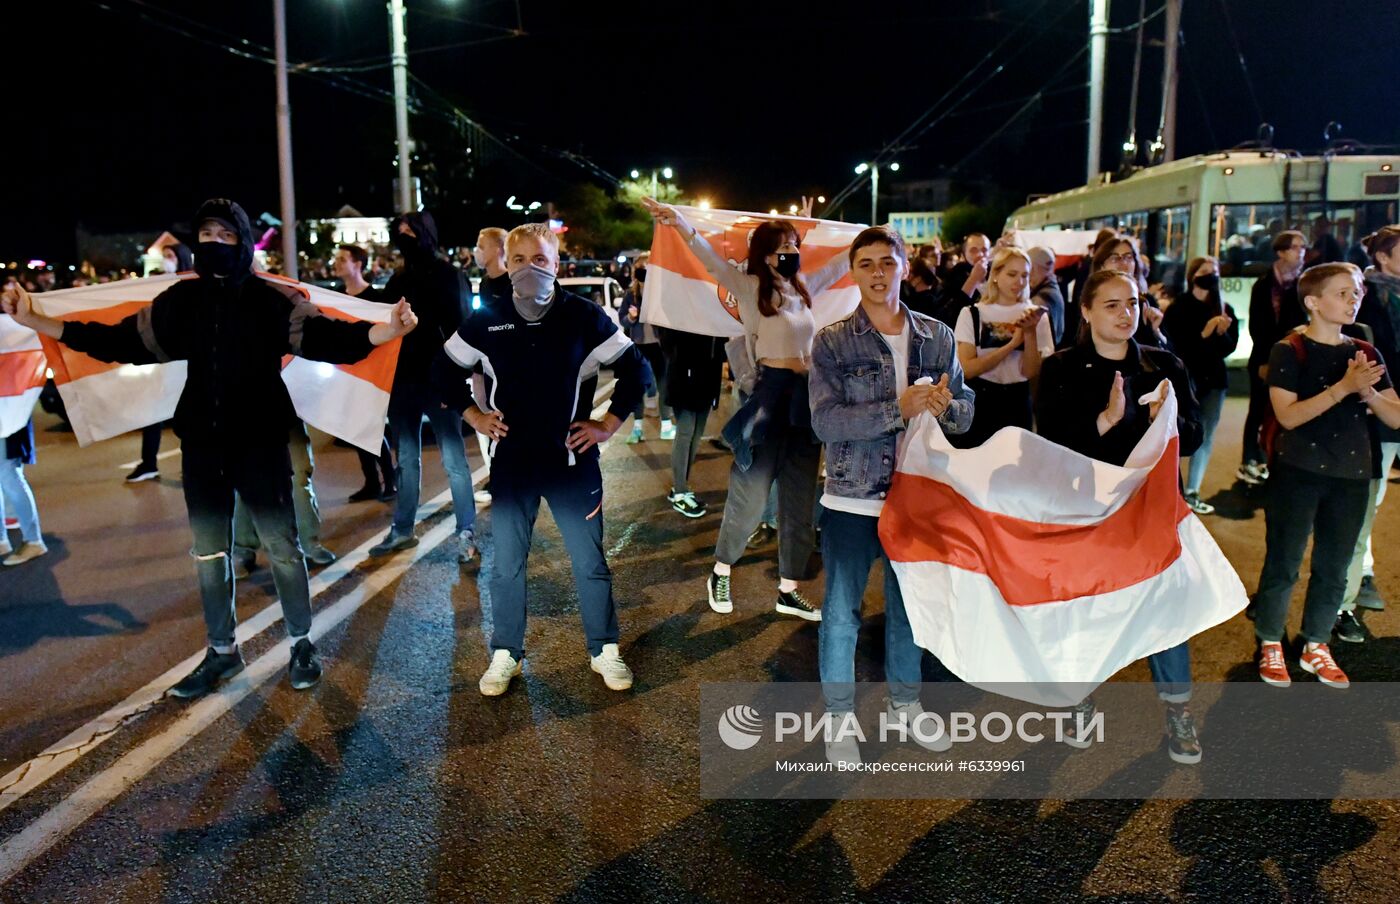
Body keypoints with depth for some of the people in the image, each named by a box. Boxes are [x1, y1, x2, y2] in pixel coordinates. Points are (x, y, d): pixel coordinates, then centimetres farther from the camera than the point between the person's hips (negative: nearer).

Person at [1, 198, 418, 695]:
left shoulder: (271, 299, -8)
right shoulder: (181, 300, 3)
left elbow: (323, 336, -19)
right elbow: (120, 339, 9)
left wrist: (389, 330, -37)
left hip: (260, 442, -4)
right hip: (202, 444, 4)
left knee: (281, 545, 2)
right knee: (208, 552, 13)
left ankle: (301, 643, 20)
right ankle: (222, 650, 30)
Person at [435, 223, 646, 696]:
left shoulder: (585, 316, -7)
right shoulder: (485, 321, -2)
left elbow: (634, 368, 1)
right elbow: (445, 370, 12)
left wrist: (609, 423, -3)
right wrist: (473, 415, 4)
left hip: (572, 459, -1)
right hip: (511, 461, 1)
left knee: (591, 562, 8)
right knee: (506, 564, 9)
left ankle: (605, 650, 26)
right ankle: (505, 655, 26)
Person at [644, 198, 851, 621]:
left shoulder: (805, 287, 13)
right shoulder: (751, 287, -3)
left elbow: (843, 260, 26)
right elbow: (713, 260, -18)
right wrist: (681, 224, -32)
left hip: (808, 395, 6)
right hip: (771, 392, -6)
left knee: (800, 497, 9)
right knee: (751, 489, 0)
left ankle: (788, 590, 19)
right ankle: (720, 573, 21)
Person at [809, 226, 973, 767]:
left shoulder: (936, 337, 3)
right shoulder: (832, 342, -6)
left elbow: (966, 412, 4)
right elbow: (826, 422, -17)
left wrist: (944, 406, -19)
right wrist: (899, 408, -25)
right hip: (852, 499, -3)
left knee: (910, 605, 18)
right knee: (842, 611, 6)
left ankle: (904, 701, 38)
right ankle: (840, 716, 24)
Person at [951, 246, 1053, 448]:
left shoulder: (1034, 316, 3)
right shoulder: (972, 314, -1)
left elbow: (1031, 373, -5)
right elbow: (967, 369, -14)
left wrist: (1030, 332, -15)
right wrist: (1012, 344, -18)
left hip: (1017, 403, 2)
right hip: (980, 401, -1)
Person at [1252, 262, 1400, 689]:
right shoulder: (1289, 351, -6)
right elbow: (1288, 415, -17)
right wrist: (1343, 387, -24)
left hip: (1352, 475, 5)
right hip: (1298, 473, -5)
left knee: (1333, 568, 11)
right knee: (1283, 563, 4)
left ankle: (1316, 646, 26)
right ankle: (1270, 645, 18)